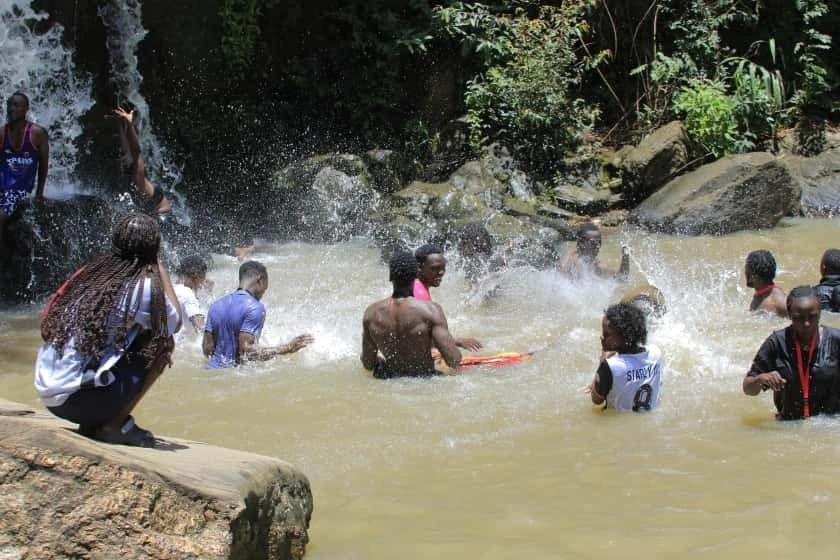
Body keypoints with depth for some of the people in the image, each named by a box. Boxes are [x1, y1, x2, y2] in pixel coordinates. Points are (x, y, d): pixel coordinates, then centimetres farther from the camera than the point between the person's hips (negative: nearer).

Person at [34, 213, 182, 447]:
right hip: (79, 399, -8)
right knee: (163, 344, 4)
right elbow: (173, 324, 3)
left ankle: (91, 424, 16)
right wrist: (161, 270, 9)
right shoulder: (142, 286, -9)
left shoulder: (91, 273, 11)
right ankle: (115, 426, 2)